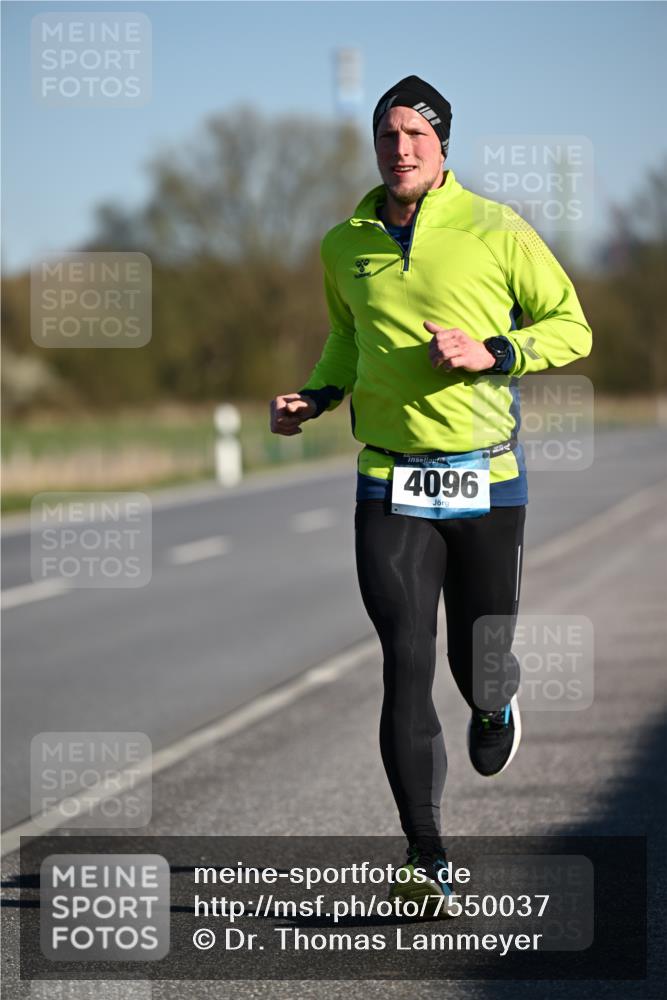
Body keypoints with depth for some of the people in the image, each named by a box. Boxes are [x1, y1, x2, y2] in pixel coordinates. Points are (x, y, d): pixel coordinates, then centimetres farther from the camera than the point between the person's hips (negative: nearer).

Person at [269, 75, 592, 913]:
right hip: (390, 482, 2)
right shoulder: (344, 247, 6)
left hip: (486, 478, -1)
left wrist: (491, 353, -16)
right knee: (405, 662, -8)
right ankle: (426, 858, -3)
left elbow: (571, 327, 0)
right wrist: (316, 396, 6)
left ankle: (495, 708, 47)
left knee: (478, 662, 6)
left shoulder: (497, 233, -5)